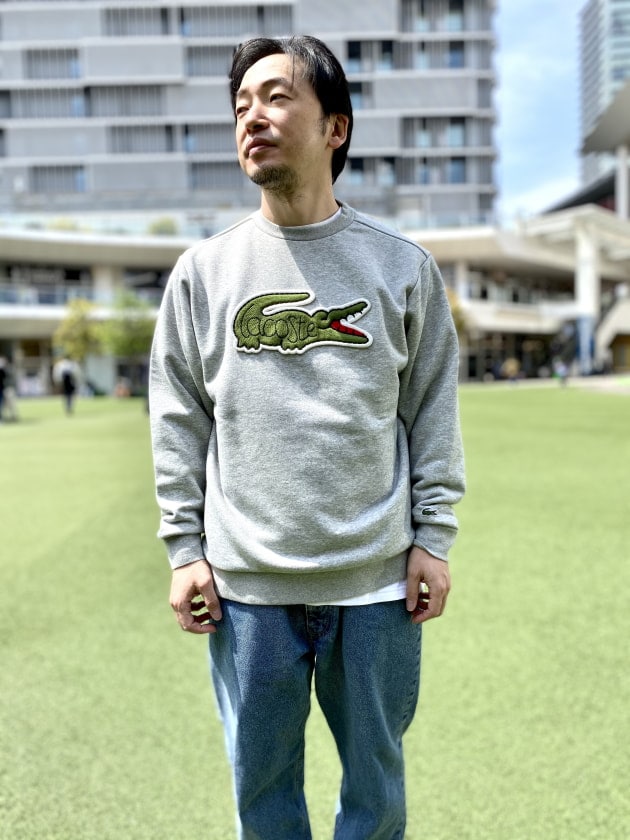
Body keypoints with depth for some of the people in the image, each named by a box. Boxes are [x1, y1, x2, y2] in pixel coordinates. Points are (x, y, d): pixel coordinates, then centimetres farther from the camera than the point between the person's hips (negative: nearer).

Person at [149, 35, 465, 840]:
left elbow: (433, 412, 4)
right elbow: (178, 423, 4)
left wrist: (433, 539, 0)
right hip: (247, 584, 1)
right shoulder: (204, 270, 4)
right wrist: (184, 550, 0)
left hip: (377, 580, 0)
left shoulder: (403, 266, 3)